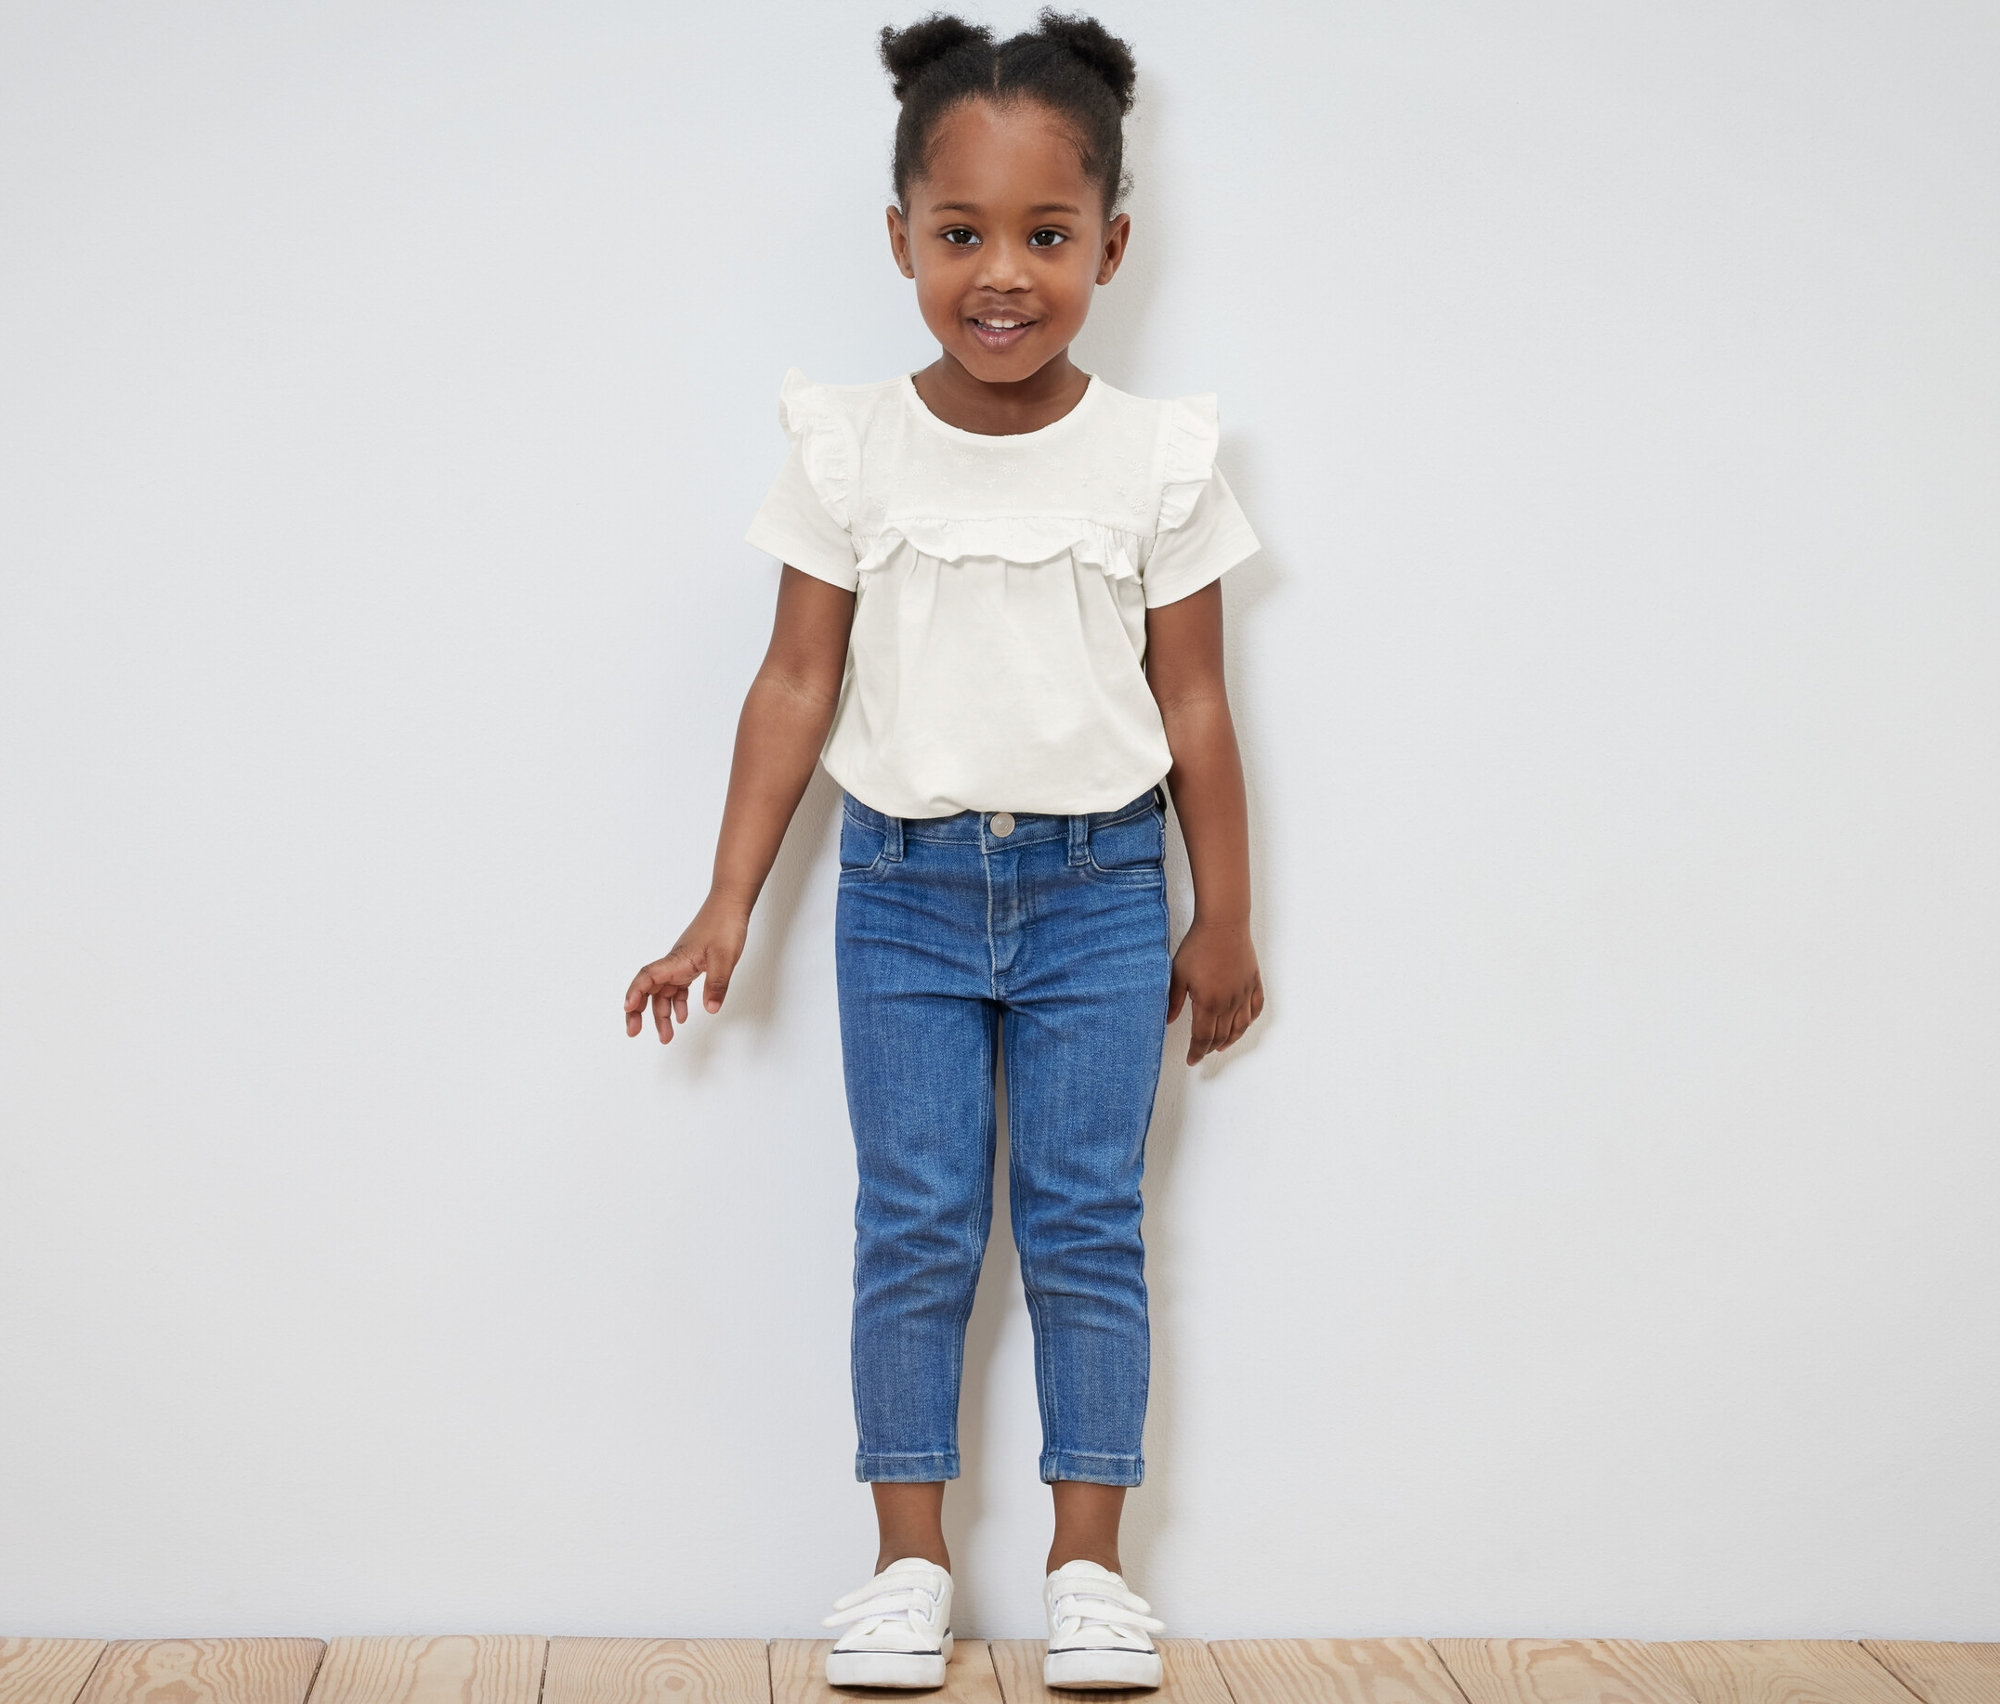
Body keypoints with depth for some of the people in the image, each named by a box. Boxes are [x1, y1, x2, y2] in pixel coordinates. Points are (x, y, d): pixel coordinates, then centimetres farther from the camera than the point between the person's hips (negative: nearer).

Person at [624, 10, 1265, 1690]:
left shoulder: (1157, 456, -3)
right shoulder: (852, 448, -3)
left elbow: (1193, 703, 1)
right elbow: (799, 682, 1)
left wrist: (1225, 923, 5)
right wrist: (728, 906, -1)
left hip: (1096, 888, 0)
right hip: (903, 888, 1)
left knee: (1087, 1226, 4)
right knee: (913, 1231, 4)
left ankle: (1089, 1565, 15)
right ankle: (910, 1564, 16)